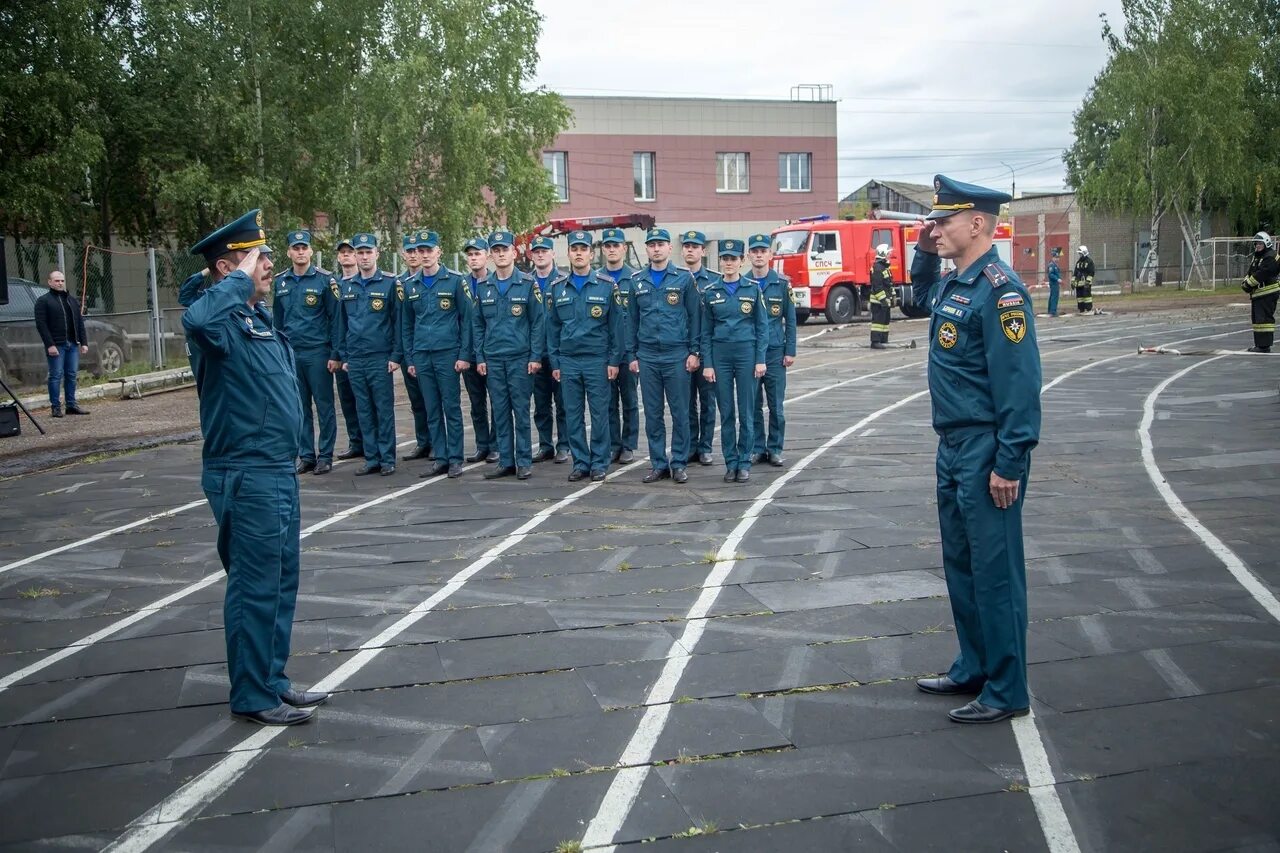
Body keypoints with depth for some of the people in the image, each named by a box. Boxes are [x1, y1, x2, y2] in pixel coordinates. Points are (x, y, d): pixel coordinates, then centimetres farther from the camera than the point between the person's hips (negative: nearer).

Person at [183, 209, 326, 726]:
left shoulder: (258, 315, 13)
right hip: (246, 476, -10)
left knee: (280, 582, 17)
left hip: (278, 471, 10)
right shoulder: (224, 320, -16)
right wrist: (241, 279, -28)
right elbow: (196, 320, -42)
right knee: (256, 587, -1)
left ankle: (272, 680, 29)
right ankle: (253, 697, 11)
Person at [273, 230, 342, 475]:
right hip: (290, 353, 4)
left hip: (318, 353, -4)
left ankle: (325, 456, 10)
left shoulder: (325, 280, -4)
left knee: (324, 406, 2)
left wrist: (335, 354, -8)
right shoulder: (280, 282, 8)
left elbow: (335, 318, -4)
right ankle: (306, 456, 16)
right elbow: (277, 319, 14)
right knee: (300, 408, 8)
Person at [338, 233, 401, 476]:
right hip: (354, 360, 4)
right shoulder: (345, 285, 10)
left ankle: (387, 459, 8)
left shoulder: (390, 283, -2)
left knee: (384, 410, 1)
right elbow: (342, 322, 14)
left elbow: (398, 321, -3)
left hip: (380, 358, -4)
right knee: (364, 411, 8)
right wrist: (343, 356, 10)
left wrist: (396, 355, -8)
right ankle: (371, 459, 14)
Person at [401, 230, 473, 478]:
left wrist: (464, 355, -8)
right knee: (432, 411, 7)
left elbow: (466, 319, -3)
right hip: (421, 356, 4)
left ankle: (455, 460, 7)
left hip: (448, 353, -4)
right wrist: (409, 358, 10)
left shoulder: (455, 280, -2)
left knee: (452, 408, 0)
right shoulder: (409, 285, 10)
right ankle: (440, 459, 13)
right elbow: (406, 324, 15)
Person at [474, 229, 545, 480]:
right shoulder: (484, 287, 9)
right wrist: (479, 358, 5)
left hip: (520, 358, -3)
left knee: (521, 411, 0)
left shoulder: (527, 284, -2)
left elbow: (537, 323, -3)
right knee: (500, 412, 7)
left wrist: (536, 357, -9)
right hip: (493, 360, 3)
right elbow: (477, 325, 12)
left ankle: (524, 462, 8)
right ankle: (506, 461, 14)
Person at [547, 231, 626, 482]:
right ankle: (580, 462, 15)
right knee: (573, 415, 6)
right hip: (568, 362, 3)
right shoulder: (558, 288, 8)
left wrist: (614, 360, -5)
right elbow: (552, 327, 11)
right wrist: (555, 362, 7)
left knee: (599, 414, 1)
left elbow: (617, 324, -1)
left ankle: (599, 464, 10)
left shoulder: (607, 286, -1)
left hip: (597, 360, -3)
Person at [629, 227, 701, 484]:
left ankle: (679, 464, 11)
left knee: (680, 412, 1)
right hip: (647, 356, 2)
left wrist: (694, 352, -4)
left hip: (676, 355, -2)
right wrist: (633, 355, 8)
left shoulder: (684, 278, 1)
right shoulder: (637, 281, 8)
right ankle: (658, 464, 14)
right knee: (653, 414, 6)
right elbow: (632, 319, 11)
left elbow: (694, 316, 1)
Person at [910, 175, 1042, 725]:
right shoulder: (954, 284, 11)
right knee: (960, 565, 17)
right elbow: (923, 298, 37)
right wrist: (924, 253, 18)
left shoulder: (998, 290, -17)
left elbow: (1019, 384, -21)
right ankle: (973, 669, 31)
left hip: (986, 452, -10)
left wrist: (1008, 466, -22)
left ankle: (1006, 692, 10)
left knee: (994, 571, -1)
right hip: (953, 447, 10)